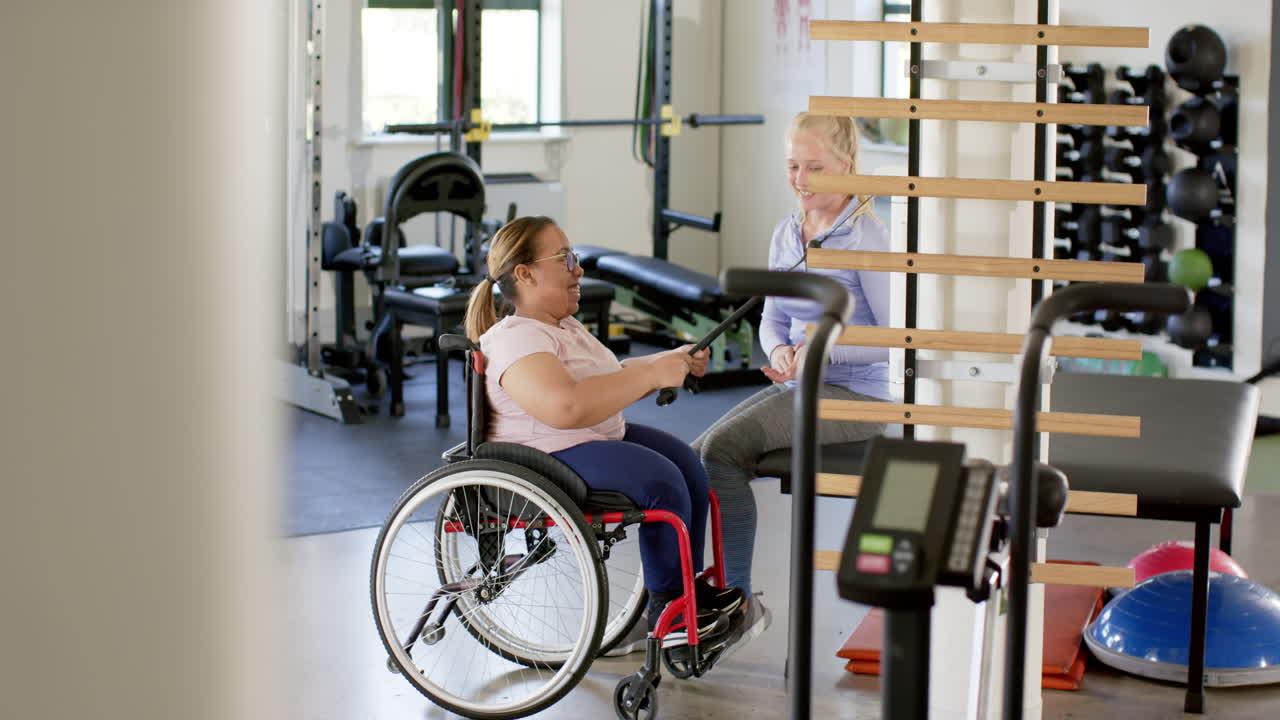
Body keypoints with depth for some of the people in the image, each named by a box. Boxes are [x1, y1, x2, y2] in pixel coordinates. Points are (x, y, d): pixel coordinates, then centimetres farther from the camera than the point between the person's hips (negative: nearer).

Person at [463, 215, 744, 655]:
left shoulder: (563, 327, 15)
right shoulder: (515, 339, -20)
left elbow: (612, 383, 29)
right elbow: (567, 406, -36)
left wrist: (670, 361, 11)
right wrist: (653, 374, -28)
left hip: (597, 437, 11)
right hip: (546, 458, -11)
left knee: (686, 462, 0)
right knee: (661, 480, -22)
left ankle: (689, 589, 9)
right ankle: (665, 611, -9)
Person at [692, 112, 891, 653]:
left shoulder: (865, 237, -13)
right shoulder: (786, 234, 11)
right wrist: (779, 350, -5)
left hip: (856, 395, -8)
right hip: (798, 386, 8)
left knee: (725, 446, -23)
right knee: (695, 456, -11)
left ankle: (738, 604, -14)